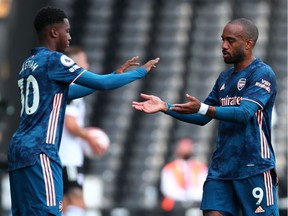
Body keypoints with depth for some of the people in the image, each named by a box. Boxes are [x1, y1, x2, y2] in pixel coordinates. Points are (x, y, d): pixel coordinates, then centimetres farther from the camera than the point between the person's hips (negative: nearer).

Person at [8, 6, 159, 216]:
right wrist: (141, 71, 5)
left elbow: (66, 92, 28)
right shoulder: (54, 60, -8)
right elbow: (102, 84, -8)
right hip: (39, 152, -9)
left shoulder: (29, 64, 18)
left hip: (21, 149, 9)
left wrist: (114, 75, 29)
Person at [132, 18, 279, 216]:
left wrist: (202, 108, -31)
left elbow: (245, 112, -22)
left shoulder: (262, 73, -8)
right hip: (221, 166, 7)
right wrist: (165, 107, 7)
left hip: (254, 168, -7)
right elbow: (203, 117, 19)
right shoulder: (225, 78, 16)